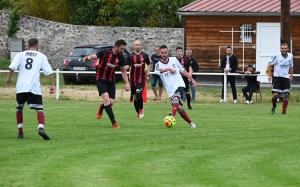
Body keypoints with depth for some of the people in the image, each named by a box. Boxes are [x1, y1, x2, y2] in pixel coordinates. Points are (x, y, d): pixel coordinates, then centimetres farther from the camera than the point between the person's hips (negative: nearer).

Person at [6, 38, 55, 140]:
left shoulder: (20, 55, 11)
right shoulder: (41, 56, 10)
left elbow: (12, 67, -3)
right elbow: (49, 72, 3)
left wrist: (9, 78, 10)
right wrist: (52, 85, 8)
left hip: (21, 87, 1)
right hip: (35, 87, -1)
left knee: (19, 109, 19)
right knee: (39, 109, -1)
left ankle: (20, 132, 16)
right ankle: (41, 128, -27)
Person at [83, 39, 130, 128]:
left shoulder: (120, 57, 0)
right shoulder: (105, 53, -14)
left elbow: (123, 71, 12)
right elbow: (93, 56, -17)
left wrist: (127, 83, 7)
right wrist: (88, 58, -41)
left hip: (111, 81, 5)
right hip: (101, 80, -5)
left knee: (111, 102, 0)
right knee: (106, 99, -19)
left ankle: (101, 108, 38)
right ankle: (114, 122, -17)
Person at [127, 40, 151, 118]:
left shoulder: (145, 55, 4)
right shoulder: (130, 56, 1)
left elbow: (149, 64, 18)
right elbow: (128, 67, 2)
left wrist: (147, 69, -2)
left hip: (141, 79, -1)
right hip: (133, 79, 1)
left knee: (138, 94, -20)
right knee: (135, 97, 5)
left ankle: (141, 109, 3)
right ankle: (138, 113, 22)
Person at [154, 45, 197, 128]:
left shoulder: (174, 60, 6)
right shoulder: (158, 64, 1)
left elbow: (183, 70, 18)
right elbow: (158, 70, -25)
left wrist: (192, 79, 17)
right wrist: (169, 69, -41)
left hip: (179, 84, -2)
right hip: (170, 89, 2)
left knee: (175, 99, -29)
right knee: (179, 107, 0)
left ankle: (172, 115, -53)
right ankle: (191, 122, 16)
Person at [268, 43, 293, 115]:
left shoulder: (290, 56, 2)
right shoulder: (277, 56, -11)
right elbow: (270, 65, -2)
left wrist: (291, 75, 12)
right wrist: (269, 75, -9)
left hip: (286, 78, 3)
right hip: (277, 77, -3)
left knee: (286, 95, -4)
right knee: (276, 94, -11)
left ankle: (284, 111, 4)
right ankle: (274, 107, 18)